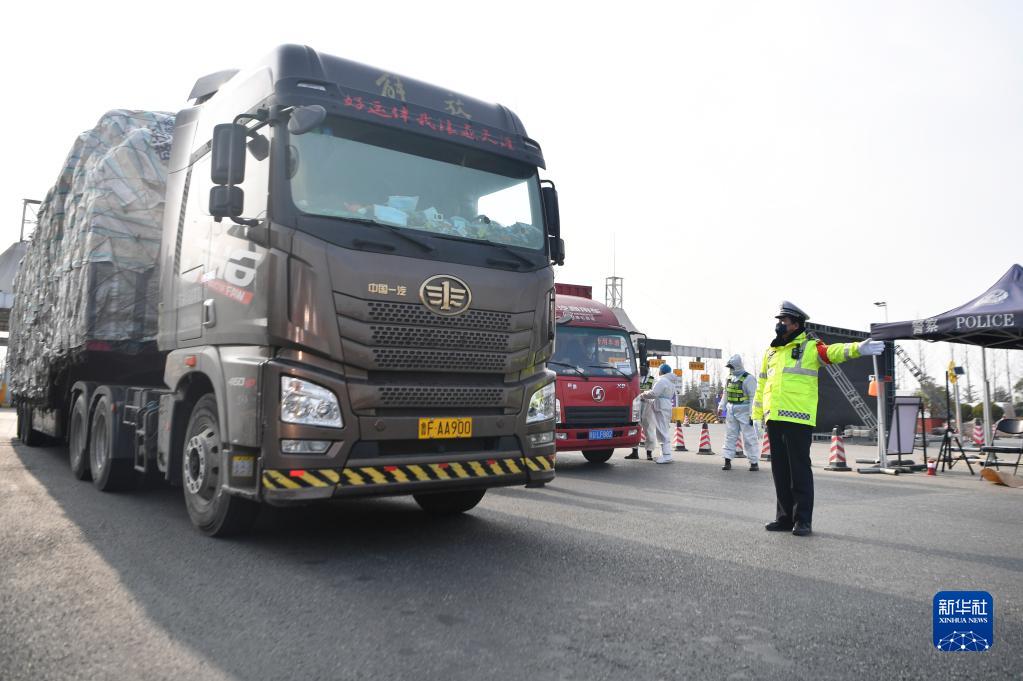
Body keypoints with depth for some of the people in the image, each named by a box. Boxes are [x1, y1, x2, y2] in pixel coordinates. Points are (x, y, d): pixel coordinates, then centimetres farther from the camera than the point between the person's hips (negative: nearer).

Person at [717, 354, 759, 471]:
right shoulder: (730, 377, 12)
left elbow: (753, 397, -13)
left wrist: (752, 414, -16)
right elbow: (725, 394, 20)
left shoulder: (748, 378, -10)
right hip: (731, 411, 7)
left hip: (744, 412, -7)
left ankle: (754, 462, 5)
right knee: (730, 435, 6)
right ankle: (728, 461, 10)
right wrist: (721, 407, 11)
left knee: (749, 437, -3)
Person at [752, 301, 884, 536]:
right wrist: (757, 415, 18)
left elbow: (834, 351, -20)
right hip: (774, 419, 6)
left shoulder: (810, 348, -1)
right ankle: (785, 517, 19)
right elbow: (762, 385, 21)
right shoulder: (771, 352, 17)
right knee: (780, 470, 10)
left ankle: (803, 519, 5)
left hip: (798, 419, -6)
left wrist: (857, 348, -40)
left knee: (800, 468, -3)